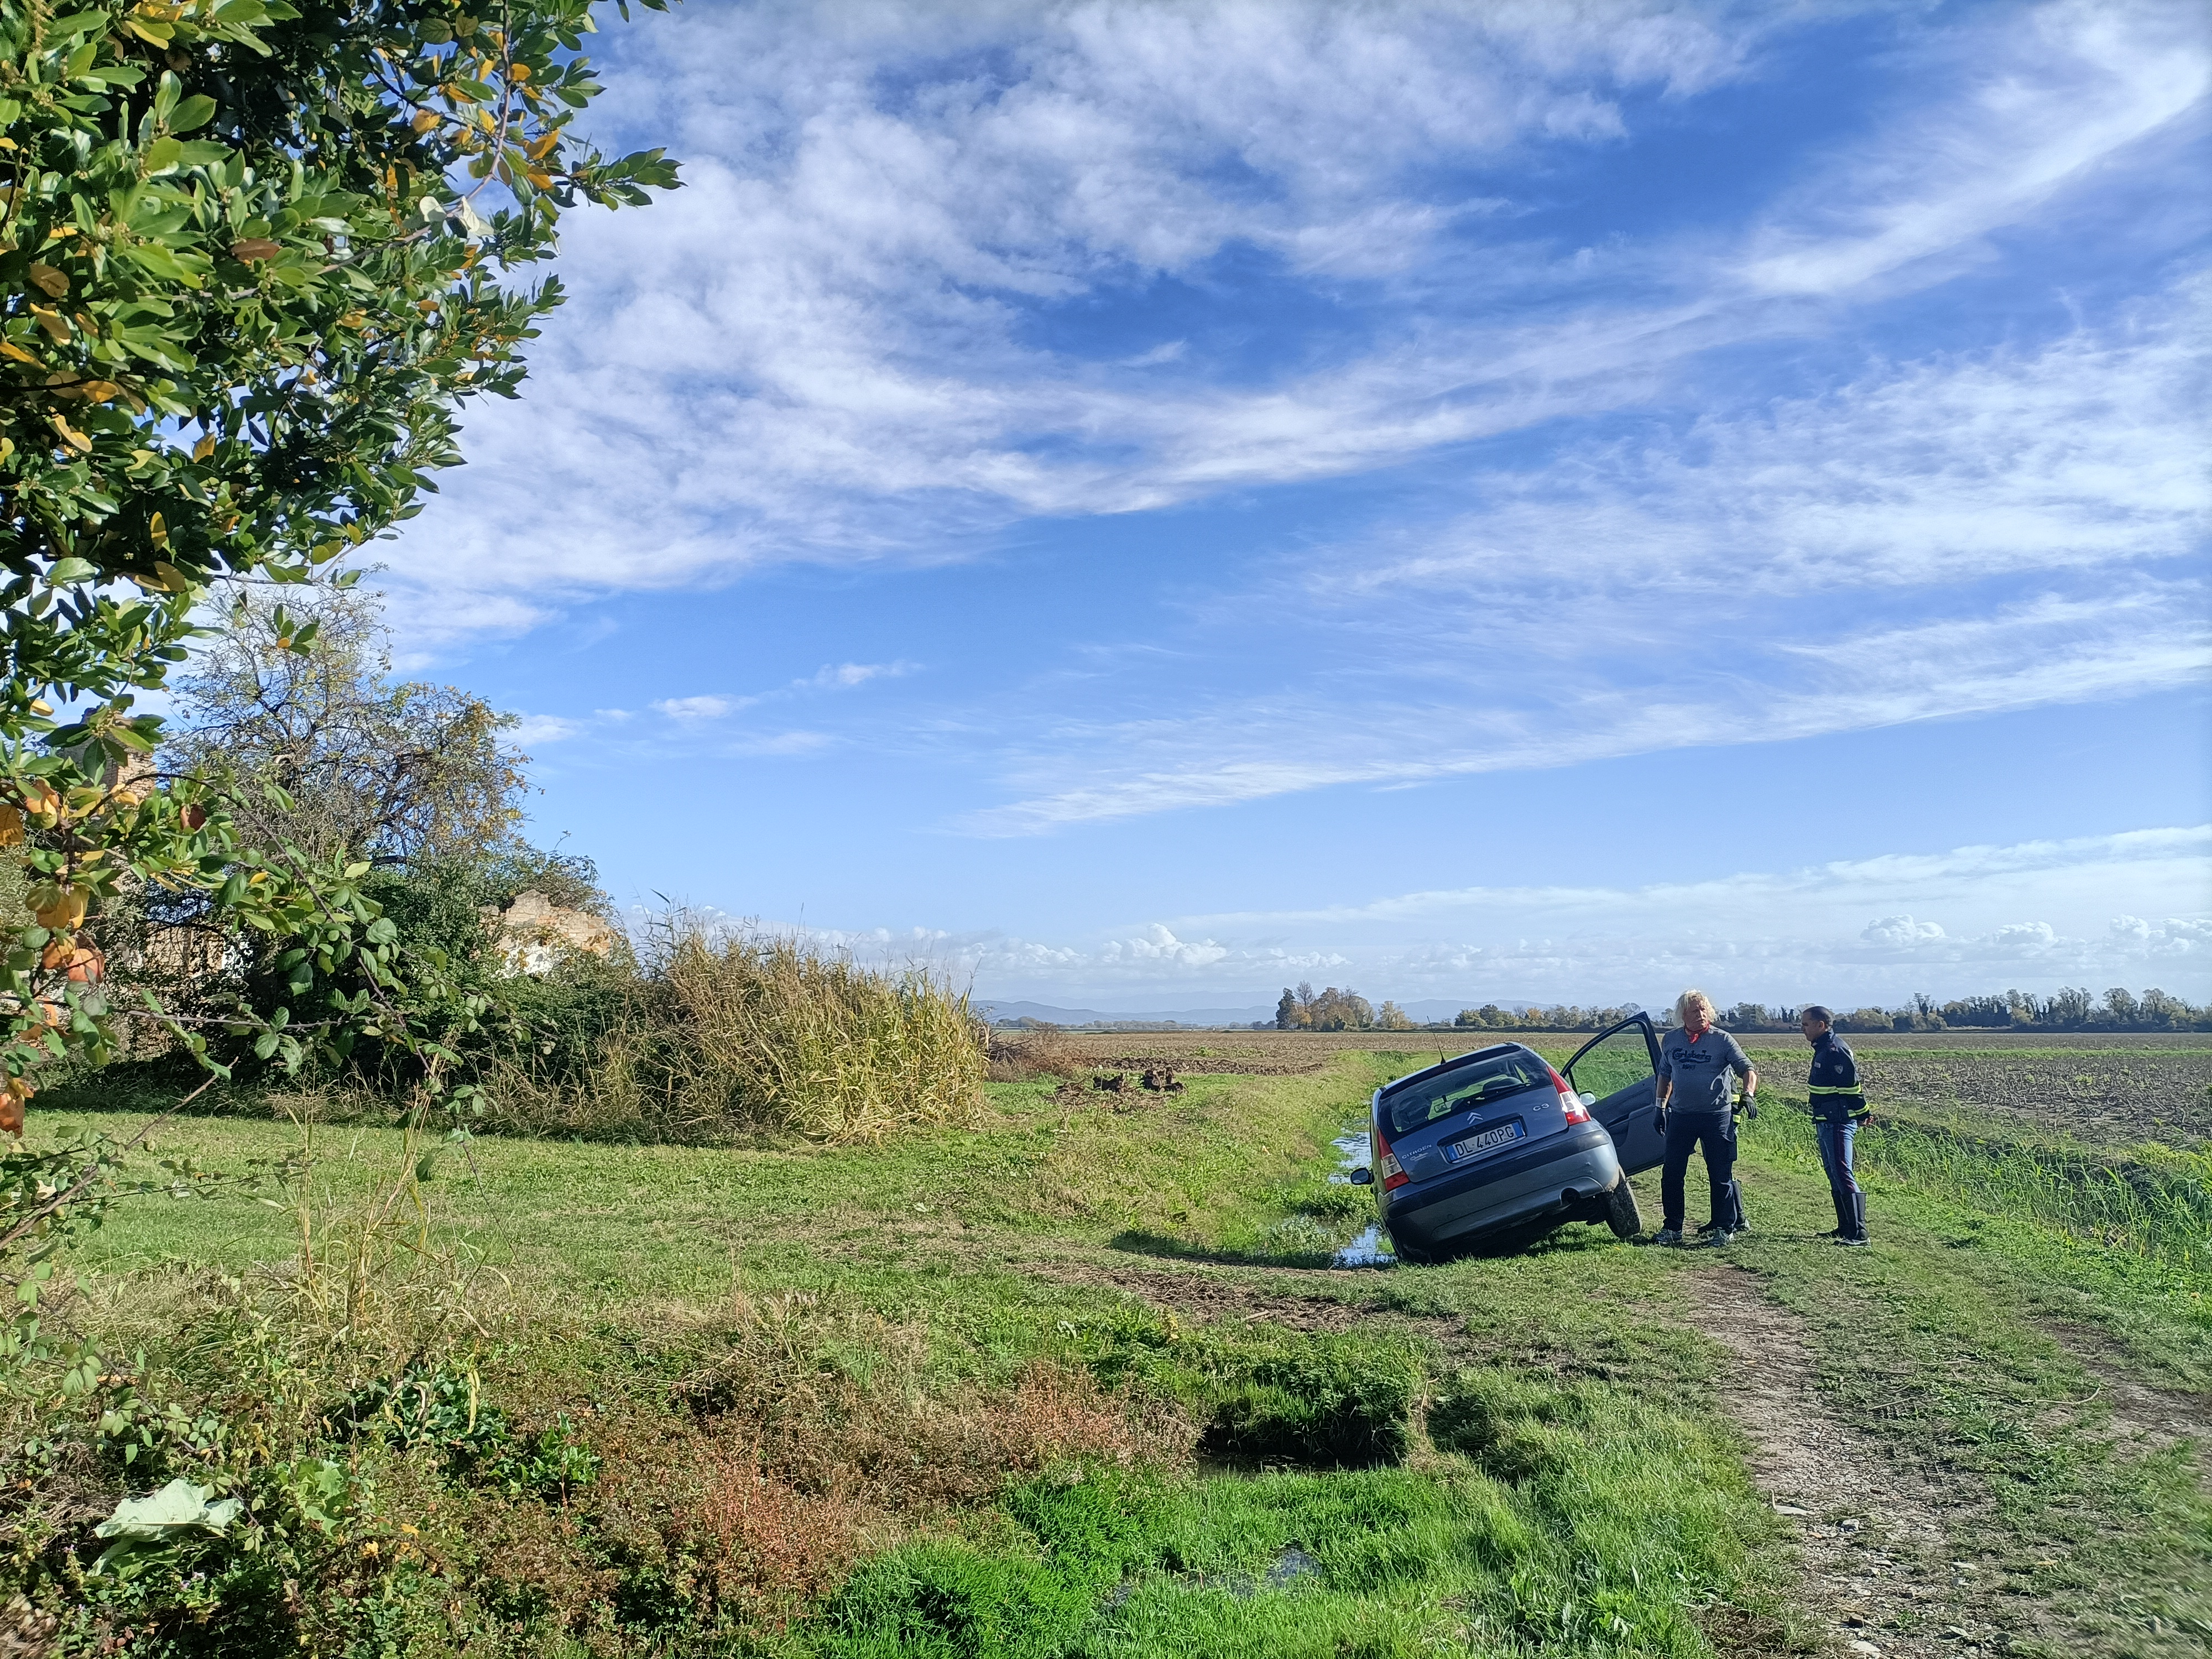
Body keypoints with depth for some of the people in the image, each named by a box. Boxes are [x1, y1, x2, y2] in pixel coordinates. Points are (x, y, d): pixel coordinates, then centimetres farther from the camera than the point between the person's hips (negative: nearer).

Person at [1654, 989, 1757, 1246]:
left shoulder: (1722, 1039, -3)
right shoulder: (1671, 1040, 8)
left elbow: (1748, 1070, -6)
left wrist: (1748, 1094, -24)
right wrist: (1660, 1106, 14)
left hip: (1717, 1115, -3)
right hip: (1680, 1115, 4)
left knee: (1721, 1174, 2)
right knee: (1671, 1173, 4)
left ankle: (1724, 1227, 13)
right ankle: (1673, 1228, 14)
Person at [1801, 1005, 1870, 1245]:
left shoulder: (1835, 1050, -18)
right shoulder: (1823, 1049, 15)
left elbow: (1850, 1088, -20)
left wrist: (1861, 1115, -16)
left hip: (1838, 1123, -11)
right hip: (1826, 1123, 11)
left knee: (1843, 1175, -13)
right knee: (1834, 1175, 16)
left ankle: (1858, 1233, -13)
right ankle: (1845, 1228, 24)